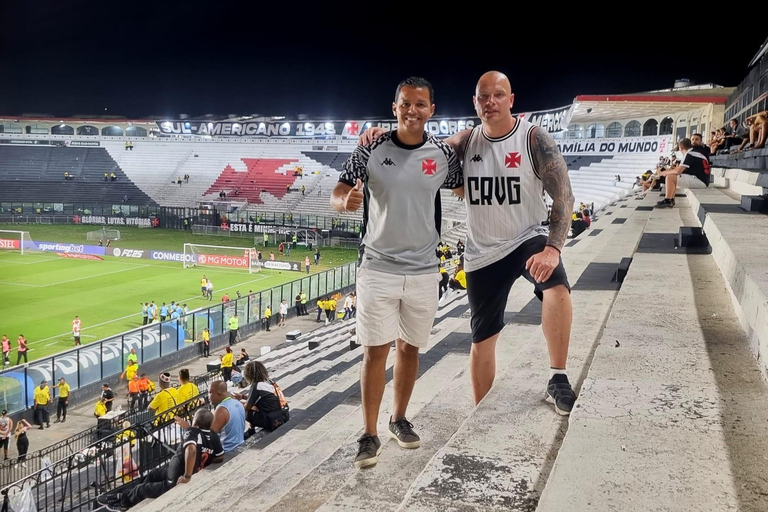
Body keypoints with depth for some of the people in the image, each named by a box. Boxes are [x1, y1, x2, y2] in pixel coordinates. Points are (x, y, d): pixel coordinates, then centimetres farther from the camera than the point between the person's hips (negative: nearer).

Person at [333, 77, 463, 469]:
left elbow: (464, 189, 15)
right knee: (376, 349, -1)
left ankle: (399, 420, 32)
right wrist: (347, 202, -29)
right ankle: (369, 435, 10)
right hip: (378, 268, -2)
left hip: (423, 270, 2)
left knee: (410, 347, 14)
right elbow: (338, 194, -8)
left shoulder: (443, 154, 0)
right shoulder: (372, 150, -6)